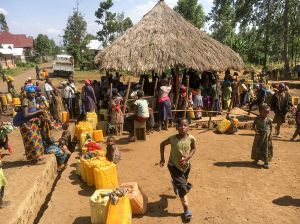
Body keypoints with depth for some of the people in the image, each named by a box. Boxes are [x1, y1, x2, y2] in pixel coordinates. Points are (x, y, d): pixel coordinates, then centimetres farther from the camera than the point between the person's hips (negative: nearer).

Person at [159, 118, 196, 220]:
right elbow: (162, 144, -6)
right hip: (174, 166, -3)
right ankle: (186, 209, 9)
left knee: (183, 182, 26)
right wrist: (162, 158, -9)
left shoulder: (191, 138, -21)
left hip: (186, 165, 3)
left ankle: (175, 183, 62)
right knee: (182, 186, -6)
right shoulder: (172, 139, -25)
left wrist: (187, 158, -17)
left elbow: (194, 148, -1)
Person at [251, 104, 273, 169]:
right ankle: (256, 159, 32)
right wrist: (255, 129, -20)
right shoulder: (257, 119, -6)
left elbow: (270, 128, 1)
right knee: (257, 148, 12)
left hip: (266, 136, -2)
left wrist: (270, 135, -4)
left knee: (266, 149, 2)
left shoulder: (269, 120, -7)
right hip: (259, 135, 2)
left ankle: (266, 162, 11)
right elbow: (254, 125, 0)